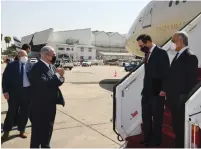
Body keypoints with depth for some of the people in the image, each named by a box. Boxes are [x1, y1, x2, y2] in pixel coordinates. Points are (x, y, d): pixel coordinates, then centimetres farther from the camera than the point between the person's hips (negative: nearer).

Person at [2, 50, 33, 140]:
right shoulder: (11, 65, 0)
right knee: (12, 112, 5)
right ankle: (6, 131, 21)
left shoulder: (31, 66, 3)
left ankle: (22, 130, 27)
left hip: (27, 91, 2)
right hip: (14, 91, -1)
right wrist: (5, 91, -11)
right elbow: (5, 78, -2)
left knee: (25, 112, 10)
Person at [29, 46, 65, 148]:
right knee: (38, 129, 4)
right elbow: (43, 83, -30)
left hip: (51, 103, 8)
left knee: (48, 127, 21)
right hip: (40, 105, -8)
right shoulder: (38, 67, -18)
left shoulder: (51, 66, 8)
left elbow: (57, 81, 8)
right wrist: (57, 75, -21)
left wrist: (60, 76, -13)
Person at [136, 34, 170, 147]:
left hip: (157, 91, -7)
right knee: (146, 116, 14)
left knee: (157, 117, 6)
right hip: (147, 91, 8)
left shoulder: (161, 53, -11)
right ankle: (147, 138, 29)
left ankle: (156, 140, 21)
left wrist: (163, 89, -16)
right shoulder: (147, 53, 11)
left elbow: (166, 72, -14)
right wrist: (144, 88, 10)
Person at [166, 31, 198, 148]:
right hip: (174, 99, 9)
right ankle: (179, 144, 33)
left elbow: (192, 80, -18)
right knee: (176, 125, 19)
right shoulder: (178, 56, 13)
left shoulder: (190, 57, -15)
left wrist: (185, 98, -18)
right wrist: (170, 95, 12)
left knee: (182, 126, 3)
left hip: (182, 100, -9)